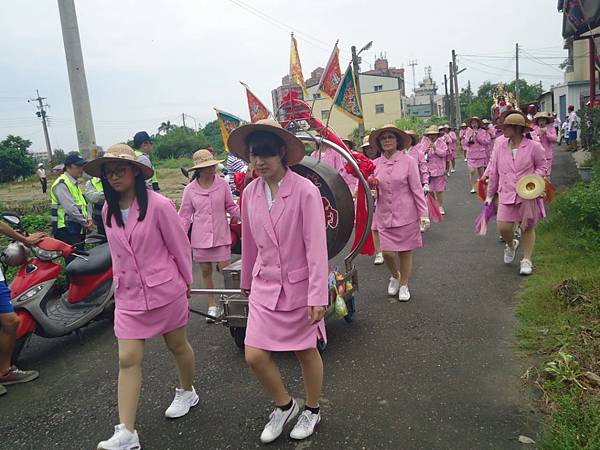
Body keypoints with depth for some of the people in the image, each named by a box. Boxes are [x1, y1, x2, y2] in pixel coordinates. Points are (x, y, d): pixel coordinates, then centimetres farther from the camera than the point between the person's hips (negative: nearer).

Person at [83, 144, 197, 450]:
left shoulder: (158, 205, -16)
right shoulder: (108, 211, 3)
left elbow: (180, 246, -8)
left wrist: (186, 282, 1)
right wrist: (120, 281, 17)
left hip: (165, 290, -4)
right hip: (128, 295, 4)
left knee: (177, 345, 15)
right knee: (127, 360, -1)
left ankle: (187, 393, 41)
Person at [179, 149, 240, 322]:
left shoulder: (223, 184, -4)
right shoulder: (190, 189, -2)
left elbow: (231, 207, 5)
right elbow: (185, 216, 3)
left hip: (221, 235, -1)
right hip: (200, 237, 1)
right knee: (206, 271, 11)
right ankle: (212, 306, 26)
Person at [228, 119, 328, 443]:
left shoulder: (305, 191, -17)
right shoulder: (250, 192, -1)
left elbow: (316, 245, -18)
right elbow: (249, 243, 9)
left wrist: (318, 296, -19)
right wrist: (246, 280, 18)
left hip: (299, 286, -4)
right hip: (265, 286, 4)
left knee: (306, 352, 13)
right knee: (254, 355, 1)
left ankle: (312, 410, 41)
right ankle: (284, 406, 30)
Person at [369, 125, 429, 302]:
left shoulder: (408, 161, -5)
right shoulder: (375, 164, 3)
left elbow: (417, 189, -3)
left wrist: (424, 214, -5)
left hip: (406, 215, -2)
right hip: (384, 216, 2)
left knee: (405, 252, 8)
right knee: (387, 252, -2)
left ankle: (404, 285, 28)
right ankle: (395, 276, 31)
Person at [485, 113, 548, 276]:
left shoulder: (533, 146, -6)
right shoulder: (500, 146, 3)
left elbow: (542, 167, 5)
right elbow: (494, 171, 10)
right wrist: (490, 194, 13)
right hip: (506, 194, 2)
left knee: (528, 227, 7)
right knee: (503, 227, -8)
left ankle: (527, 260, 22)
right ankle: (511, 245, 26)